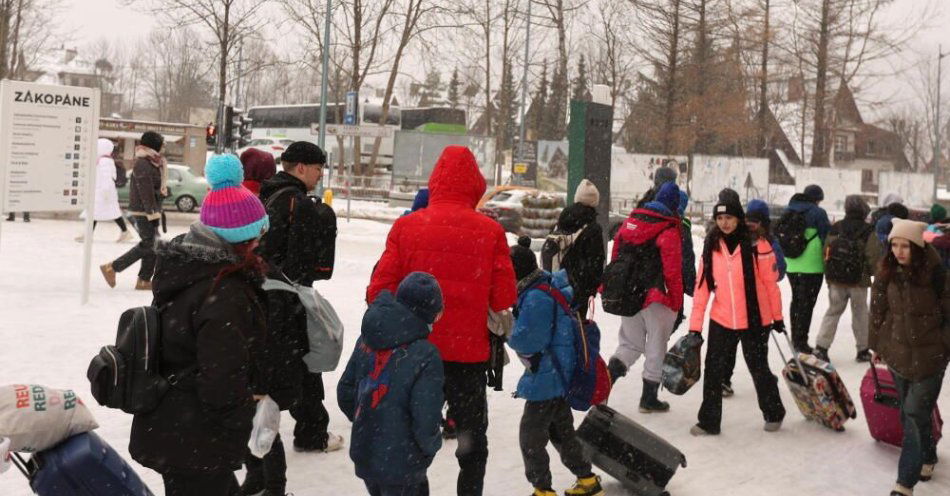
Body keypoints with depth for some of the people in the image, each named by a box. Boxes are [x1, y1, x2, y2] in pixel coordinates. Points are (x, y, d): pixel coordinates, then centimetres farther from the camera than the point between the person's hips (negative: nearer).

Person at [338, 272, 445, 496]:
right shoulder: (425, 356, -22)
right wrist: (432, 445, -1)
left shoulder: (367, 339, -2)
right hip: (401, 465, -6)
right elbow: (426, 419, -22)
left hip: (363, 455, 6)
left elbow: (345, 391, 6)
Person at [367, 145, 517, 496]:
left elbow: (380, 290, -8)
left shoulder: (406, 227, -9)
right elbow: (504, 299, -6)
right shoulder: (490, 231, -10)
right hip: (469, 352, -1)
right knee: (472, 441, 18)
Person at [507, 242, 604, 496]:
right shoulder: (548, 286, 6)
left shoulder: (536, 298, -25)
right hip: (559, 376, 10)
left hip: (547, 378, -10)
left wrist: (505, 331, -6)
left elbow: (526, 341, -25)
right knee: (561, 430, 23)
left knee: (531, 436, 2)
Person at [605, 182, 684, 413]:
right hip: (656, 297, -6)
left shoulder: (631, 219, 7)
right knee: (656, 348, 10)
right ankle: (649, 398, 17)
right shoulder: (669, 230, -12)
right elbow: (673, 270, -14)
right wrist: (677, 302, -6)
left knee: (630, 343, 16)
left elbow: (616, 255, 10)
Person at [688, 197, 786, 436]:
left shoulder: (757, 246, -11)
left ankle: (774, 413, 34)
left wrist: (777, 317, 2)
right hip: (721, 321, 3)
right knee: (713, 371, 3)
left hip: (754, 321, -3)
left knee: (759, 369, 11)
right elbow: (702, 287, -2)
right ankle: (709, 421, 15)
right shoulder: (711, 248, -1)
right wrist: (695, 327, -5)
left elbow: (771, 283, -4)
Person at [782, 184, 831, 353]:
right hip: (812, 266, -6)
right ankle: (801, 341, 2)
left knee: (796, 300, 18)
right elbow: (826, 238, -8)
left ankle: (795, 338, 27)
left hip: (792, 265, 6)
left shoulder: (788, 211, 9)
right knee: (806, 303, 0)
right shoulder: (818, 213, -9)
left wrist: (782, 262, 22)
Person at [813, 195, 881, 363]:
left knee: (833, 312, 11)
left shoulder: (835, 228, -1)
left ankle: (821, 346, 1)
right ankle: (863, 350, 20)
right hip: (859, 281, -3)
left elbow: (826, 253, 3)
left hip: (835, 280, 3)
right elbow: (874, 257, -13)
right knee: (860, 314, 11)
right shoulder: (868, 231, -12)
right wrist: (872, 273, 7)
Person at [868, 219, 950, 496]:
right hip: (898, 353, 4)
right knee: (909, 413, 15)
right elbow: (878, 310, 8)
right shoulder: (887, 273, -3)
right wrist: (876, 345, 14)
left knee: (915, 414, -6)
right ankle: (927, 458, 40)